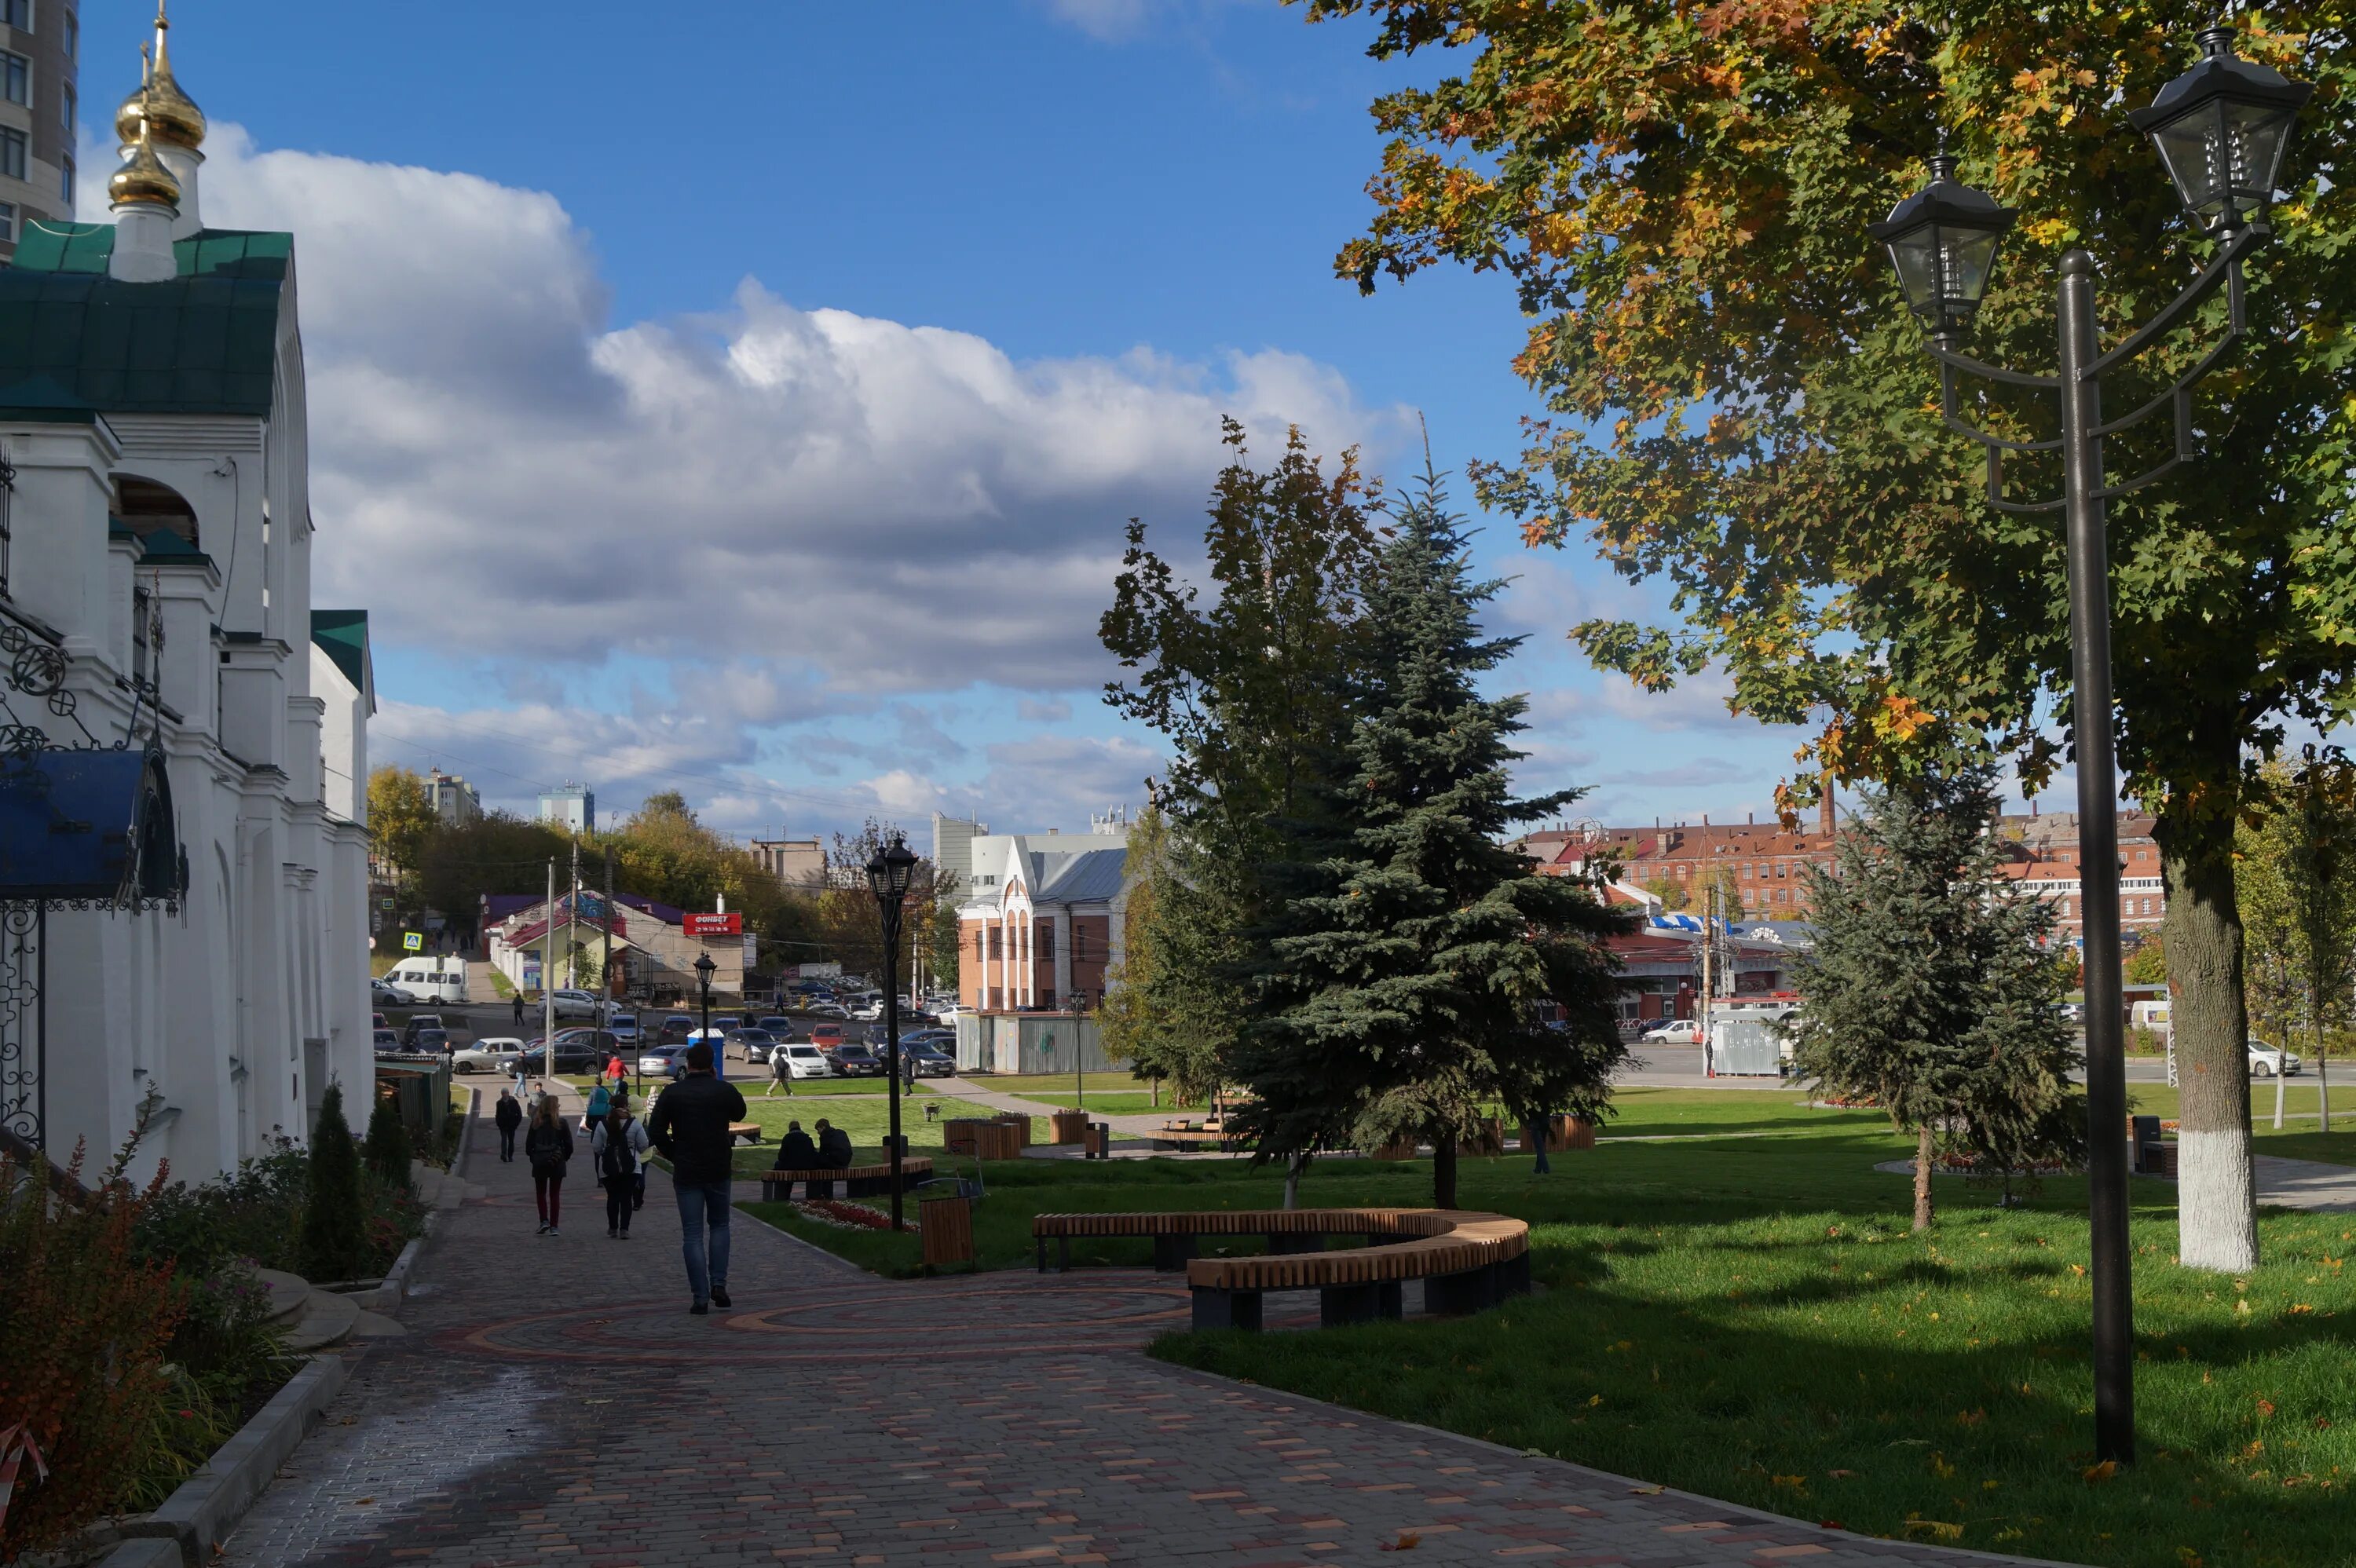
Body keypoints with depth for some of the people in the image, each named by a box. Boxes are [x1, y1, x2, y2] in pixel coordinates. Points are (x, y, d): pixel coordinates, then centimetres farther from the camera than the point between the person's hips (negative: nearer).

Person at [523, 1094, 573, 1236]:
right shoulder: (561, 1123, -7)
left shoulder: (536, 1123, -3)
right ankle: (553, 1226, 3)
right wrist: (565, 1157, 10)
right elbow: (569, 1144, -5)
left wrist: (533, 1157, 13)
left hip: (539, 1162, 1)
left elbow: (529, 1144, -1)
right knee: (554, 1194, 5)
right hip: (557, 1162, -1)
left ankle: (544, 1221, -1)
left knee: (541, 1193, 14)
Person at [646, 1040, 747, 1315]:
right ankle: (718, 1283, 6)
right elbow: (739, 1114, 17)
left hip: (686, 1173, -1)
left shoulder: (672, 1094, -5)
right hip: (719, 1170, 1)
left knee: (692, 1235, 3)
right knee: (719, 1225, 20)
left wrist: (674, 1156, 8)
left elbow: (656, 1132, -4)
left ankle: (701, 1297, -1)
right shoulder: (724, 1090, -4)